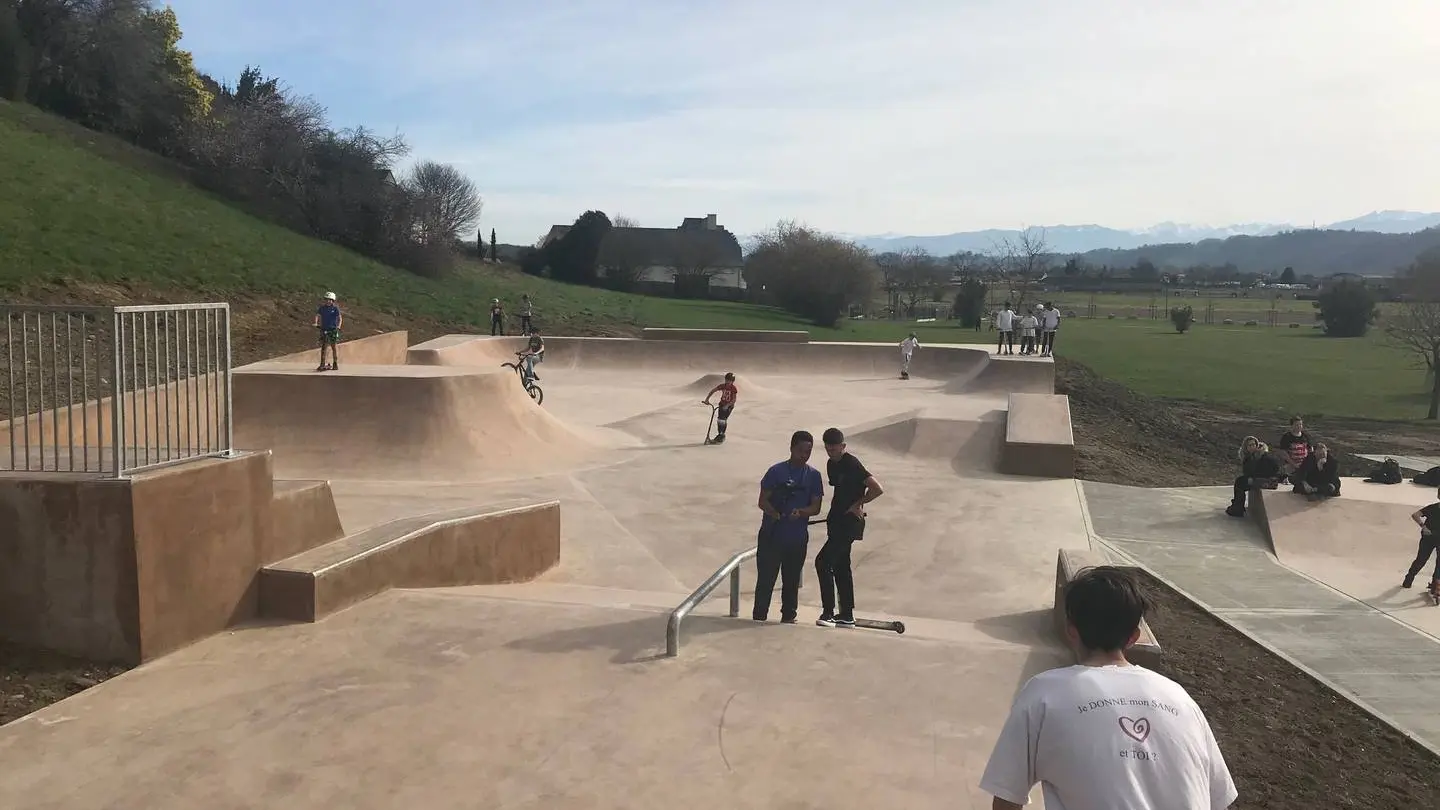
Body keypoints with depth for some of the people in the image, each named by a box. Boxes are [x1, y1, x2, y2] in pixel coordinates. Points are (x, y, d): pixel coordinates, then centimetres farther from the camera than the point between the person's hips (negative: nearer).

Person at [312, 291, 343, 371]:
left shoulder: (335, 308, -3)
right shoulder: (322, 308, 5)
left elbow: (340, 318, -10)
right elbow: (317, 315, -1)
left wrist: (339, 326, -26)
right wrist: (316, 323, -19)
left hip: (333, 329, -3)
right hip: (324, 329, 3)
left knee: (334, 346, -1)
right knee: (323, 347, 3)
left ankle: (335, 363, 7)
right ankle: (322, 364, 6)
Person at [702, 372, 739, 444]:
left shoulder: (733, 389, -18)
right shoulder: (722, 386, -6)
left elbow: (734, 400, -21)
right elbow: (713, 391, -2)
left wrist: (727, 405, -32)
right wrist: (707, 399, -10)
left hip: (729, 406, -5)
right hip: (722, 404, 5)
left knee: (723, 420, -14)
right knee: (719, 420, 4)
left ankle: (722, 435, -1)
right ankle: (719, 435, 20)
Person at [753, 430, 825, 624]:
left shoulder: (813, 475, 4)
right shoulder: (776, 471, -4)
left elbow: (816, 506, 1)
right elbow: (762, 501, -4)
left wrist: (800, 512, -19)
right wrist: (775, 513, -24)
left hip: (798, 538, 2)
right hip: (771, 535, -2)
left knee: (792, 581, 12)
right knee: (765, 579, 0)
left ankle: (788, 616, 26)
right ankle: (759, 617, 10)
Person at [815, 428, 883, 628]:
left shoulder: (852, 464, -16)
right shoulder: (831, 465, 10)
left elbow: (878, 489, -21)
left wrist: (857, 505, -13)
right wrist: (834, 512, 13)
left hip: (849, 523, -9)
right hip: (838, 521, 9)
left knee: (823, 562, -14)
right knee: (841, 566, 12)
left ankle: (828, 613, -10)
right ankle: (846, 615, 19)